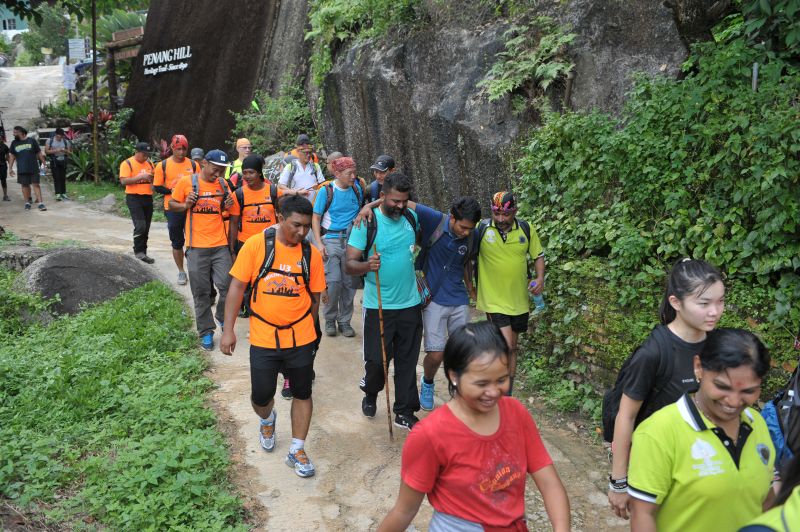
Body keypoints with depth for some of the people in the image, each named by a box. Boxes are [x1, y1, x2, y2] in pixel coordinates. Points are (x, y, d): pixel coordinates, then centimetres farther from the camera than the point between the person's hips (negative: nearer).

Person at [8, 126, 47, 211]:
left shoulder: (32, 141, 2)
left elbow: (39, 153, 5)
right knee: (25, 185, 7)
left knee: (36, 185, -5)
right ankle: (27, 203, 17)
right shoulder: (14, 143, 9)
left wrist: (43, 163, 1)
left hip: (34, 168, -2)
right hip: (22, 169, 3)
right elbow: (12, 156, 13)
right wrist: (10, 168, 8)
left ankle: (40, 203, -7)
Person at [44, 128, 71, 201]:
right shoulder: (50, 141, 1)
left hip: (63, 161, 3)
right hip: (54, 161, -3)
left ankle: (63, 193, 13)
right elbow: (46, 151, -2)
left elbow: (69, 152, 11)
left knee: (63, 178, 5)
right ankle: (58, 194, -13)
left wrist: (65, 150, -12)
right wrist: (55, 151, -16)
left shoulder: (66, 141, 7)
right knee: (56, 178, -8)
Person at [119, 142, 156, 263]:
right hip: (134, 198, -6)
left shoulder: (149, 163, 13)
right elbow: (124, 181, -15)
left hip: (148, 198, 6)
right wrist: (141, 177, -20)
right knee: (140, 226, -17)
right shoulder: (127, 164, -6)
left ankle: (143, 252, 18)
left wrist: (153, 177, 0)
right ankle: (138, 251, -5)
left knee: (146, 228, 9)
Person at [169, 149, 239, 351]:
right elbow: (172, 205, 6)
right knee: (201, 292, 7)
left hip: (220, 245, 2)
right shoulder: (187, 182, -4)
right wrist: (185, 205, -14)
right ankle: (206, 331, 20)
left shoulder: (224, 185, 4)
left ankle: (223, 319, 24)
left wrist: (229, 206, -7)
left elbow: (231, 213, 16)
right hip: (197, 247, -2)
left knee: (227, 285, -4)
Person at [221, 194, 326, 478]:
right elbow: (237, 287, -6)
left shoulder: (311, 254, -5)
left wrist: (306, 330, 10)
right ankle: (267, 420, 43)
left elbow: (315, 296, 5)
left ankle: (297, 451, 27)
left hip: (300, 338, 1)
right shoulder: (255, 245, -10)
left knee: (302, 393, 9)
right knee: (261, 396, 7)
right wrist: (228, 329, -9)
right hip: (263, 337, -1)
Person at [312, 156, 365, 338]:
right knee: (333, 282, -10)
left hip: (352, 240, 3)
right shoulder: (326, 190, -4)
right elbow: (316, 218, -1)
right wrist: (319, 243, -9)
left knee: (350, 283, 6)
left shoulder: (357, 187, 3)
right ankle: (330, 319, 11)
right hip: (331, 239, -3)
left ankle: (344, 321, 20)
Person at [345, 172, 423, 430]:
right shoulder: (367, 222, -12)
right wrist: (366, 265, -36)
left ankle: (405, 413, 23)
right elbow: (349, 265, -14)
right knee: (377, 359, 2)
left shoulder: (411, 217, 2)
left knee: (407, 361, 10)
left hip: (410, 304, 4)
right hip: (378, 305, -4)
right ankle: (370, 394, 34)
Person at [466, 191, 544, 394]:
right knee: (506, 346, -15)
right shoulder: (481, 229, -11)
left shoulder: (526, 229, -2)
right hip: (494, 300, -4)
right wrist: (469, 283, 1)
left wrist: (540, 278, -6)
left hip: (519, 300, 4)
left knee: (512, 348, 14)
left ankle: (507, 395, 28)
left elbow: (538, 255, 10)